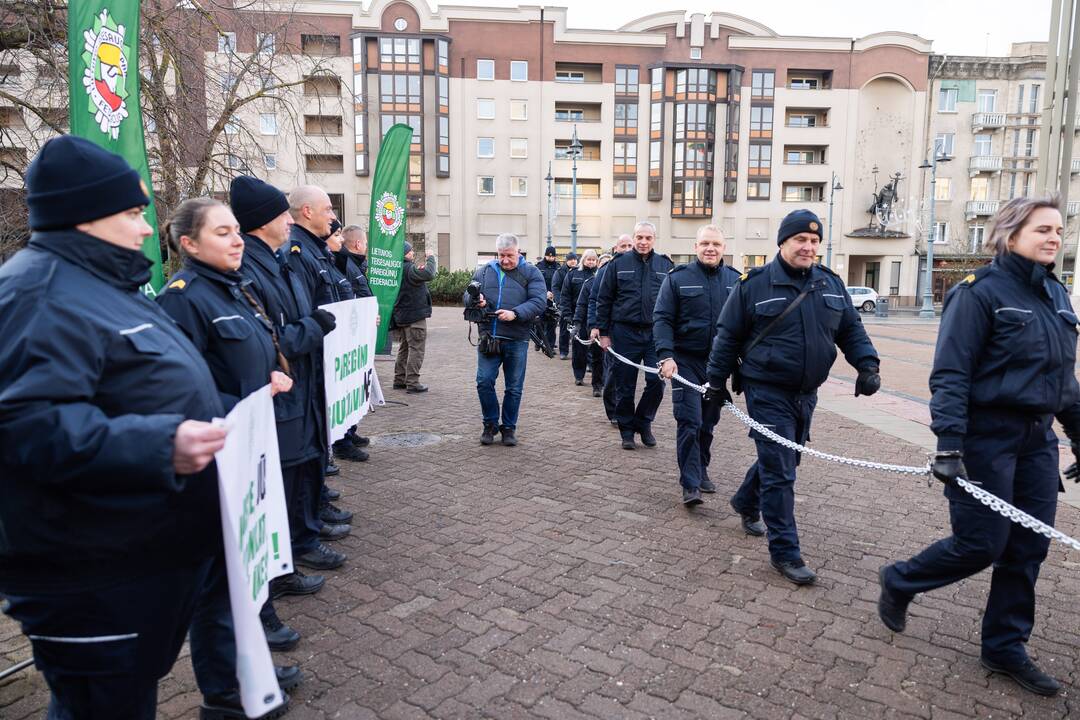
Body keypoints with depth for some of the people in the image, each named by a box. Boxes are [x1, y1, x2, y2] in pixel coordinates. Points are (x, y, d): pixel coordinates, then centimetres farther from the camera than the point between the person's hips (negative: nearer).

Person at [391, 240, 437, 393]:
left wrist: (420, 269, 8)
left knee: (404, 348, 18)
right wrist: (430, 258, -14)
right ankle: (412, 382, -4)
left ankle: (399, 379, 23)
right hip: (415, 316, -9)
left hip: (400, 316, 9)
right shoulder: (410, 269, -18)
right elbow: (429, 274, -28)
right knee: (416, 349, -4)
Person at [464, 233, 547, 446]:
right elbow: (466, 296, 12)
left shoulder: (531, 273, 3)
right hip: (488, 338, 2)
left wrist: (515, 314, -22)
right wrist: (475, 300, -12)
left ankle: (509, 427, 22)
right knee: (484, 381, -4)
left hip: (517, 340, -1)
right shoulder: (484, 271, 11)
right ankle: (490, 424, 16)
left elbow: (539, 302, -8)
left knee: (514, 388, 6)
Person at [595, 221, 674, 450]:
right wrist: (603, 332, 0)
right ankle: (627, 430, 21)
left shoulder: (666, 265, 6)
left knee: (657, 381, -7)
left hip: (656, 333, 1)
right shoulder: (619, 263, 2)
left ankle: (644, 422, 17)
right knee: (625, 386, 5)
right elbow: (604, 299, 4)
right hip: (625, 332, -1)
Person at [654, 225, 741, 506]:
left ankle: (701, 470, 32)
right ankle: (690, 485, -2)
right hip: (686, 361, -4)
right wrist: (665, 355, -18)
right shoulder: (678, 278, -5)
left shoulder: (735, 280, 5)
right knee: (689, 422, -8)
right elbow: (662, 319, -8)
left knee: (709, 422, 14)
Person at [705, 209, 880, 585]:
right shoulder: (755, 284, -8)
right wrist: (717, 381, 0)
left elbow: (851, 329, 13)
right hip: (767, 393, -6)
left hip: (806, 393, 6)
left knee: (782, 459, 20)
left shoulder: (831, 284, 6)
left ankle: (746, 502, 47)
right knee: (779, 472, -6)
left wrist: (867, 364, -4)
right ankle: (785, 552, 4)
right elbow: (728, 335, -2)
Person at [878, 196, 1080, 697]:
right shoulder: (981, 291, -12)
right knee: (981, 544, -2)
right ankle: (898, 582, 24)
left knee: (1028, 549, 10)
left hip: (1037, 439, 7)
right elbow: (949, 374, -17)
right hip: (986, 439, -7)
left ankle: (1005, 647, 26)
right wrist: (949, 445, -24)